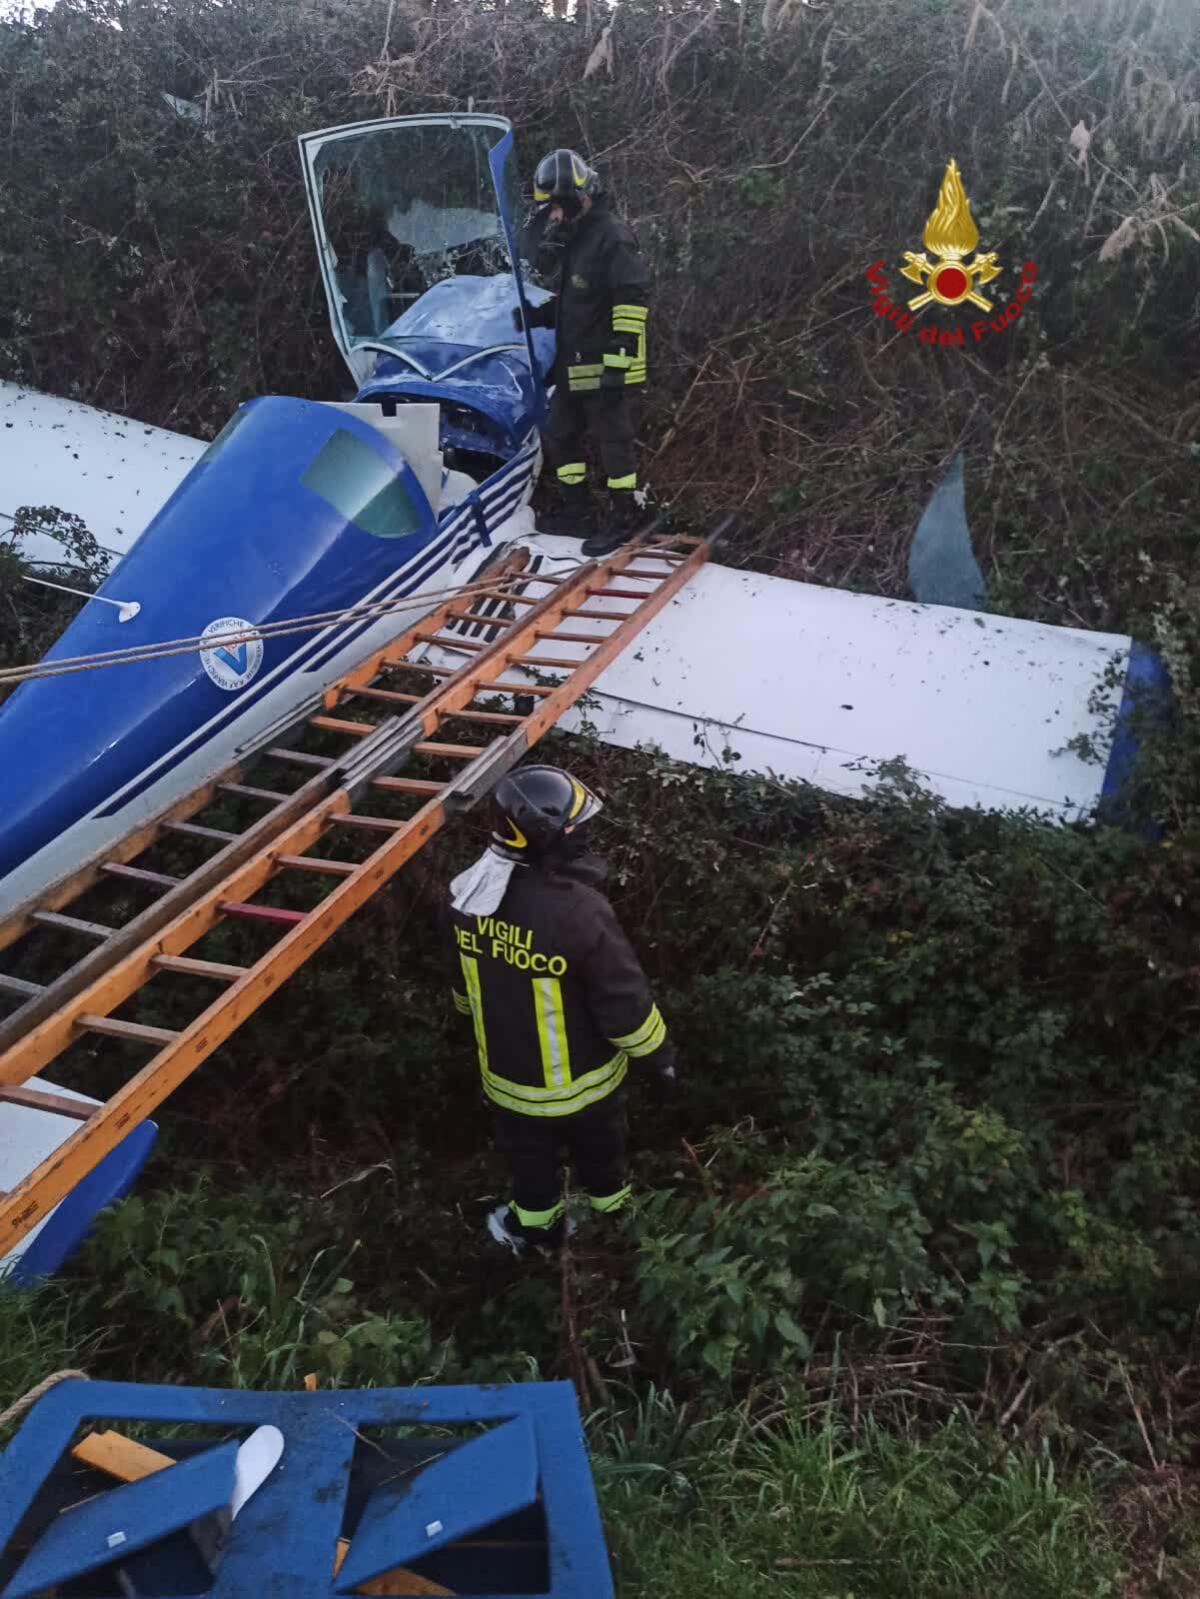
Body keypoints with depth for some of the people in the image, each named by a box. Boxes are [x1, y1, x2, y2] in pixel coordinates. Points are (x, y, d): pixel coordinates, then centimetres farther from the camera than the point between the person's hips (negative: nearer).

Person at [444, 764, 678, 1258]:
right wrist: (659, 1059, -7)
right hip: (582, 1079, -3)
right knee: (599, 1155, 28)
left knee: (529, 1157, 29)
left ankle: (535, 1228, 53)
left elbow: (462, 985, 1)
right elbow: (625, 1003, -25)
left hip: (508, 1073, 3)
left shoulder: (469, 894, -17)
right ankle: (612, 1215, 55)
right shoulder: (580, 912, -36)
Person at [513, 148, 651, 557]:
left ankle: (623, 516, 11)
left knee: (614, 442, -1)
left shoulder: (611, 235, -13)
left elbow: (632, 300, -19)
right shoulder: (569, 240, 15)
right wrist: (536, 315, 8)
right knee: (559, 437, 15)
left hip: (608, 366, -10)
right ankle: (579, 511, 27)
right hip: (573, 365, 10)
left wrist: (620, 359, -24)